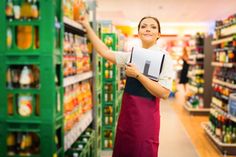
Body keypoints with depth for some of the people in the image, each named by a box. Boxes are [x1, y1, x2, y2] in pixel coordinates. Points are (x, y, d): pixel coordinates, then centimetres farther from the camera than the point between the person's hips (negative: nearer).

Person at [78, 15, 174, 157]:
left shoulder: (163, 57, -8)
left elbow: (164, 93, -17)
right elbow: (105, 52, 6)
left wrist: (138, 75, -18)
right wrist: (87, 27, 7)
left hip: (146, 114, -5)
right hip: (127, 111, 6)